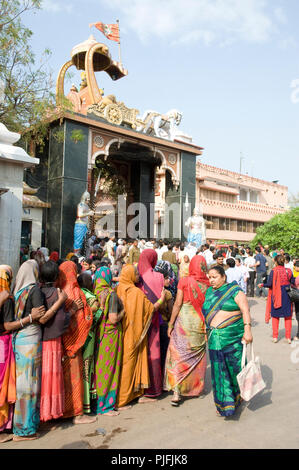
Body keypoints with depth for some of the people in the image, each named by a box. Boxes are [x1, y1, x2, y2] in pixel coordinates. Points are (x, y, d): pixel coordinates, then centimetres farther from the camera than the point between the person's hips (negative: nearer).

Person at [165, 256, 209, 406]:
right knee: (197, 355, 17)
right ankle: (196, 388, 29)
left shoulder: (184, 281, -8)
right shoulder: (207, 284, -2)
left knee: (178, 354, 3)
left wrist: (171, 323, -3)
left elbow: (178, 304, -10)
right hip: (200, 322, 3)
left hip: (184, 320, -3)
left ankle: (177, 391, -3)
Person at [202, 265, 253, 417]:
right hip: (215, 339, 4)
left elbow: (245, 310, -10)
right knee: (219, 370, 4)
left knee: (235, 367, 3)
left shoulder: (234, 291, -4)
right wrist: (207, 332, 16)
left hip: (233, 336, -4)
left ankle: (238, 396, 28)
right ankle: (223, 404, 17)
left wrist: (247, 330, -19)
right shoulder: (209, 292, 12)